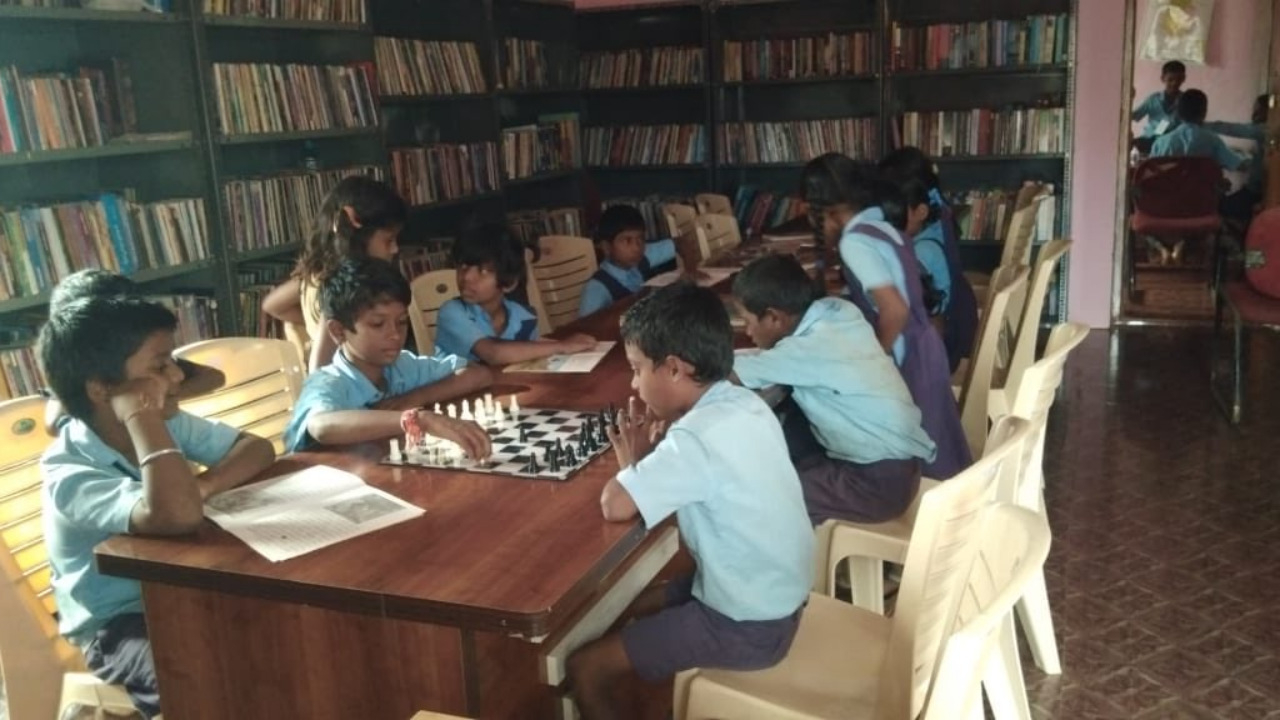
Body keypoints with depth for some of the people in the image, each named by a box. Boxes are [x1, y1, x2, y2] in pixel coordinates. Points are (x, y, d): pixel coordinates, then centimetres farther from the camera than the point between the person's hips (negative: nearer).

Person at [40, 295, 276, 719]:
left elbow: (257, 449, -5)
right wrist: (142, 417, -34)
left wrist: (205, 486, -24)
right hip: (117, 623, -6)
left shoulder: (168, 423, -4)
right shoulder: (70, 474, -25)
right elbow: (179, 517, -42)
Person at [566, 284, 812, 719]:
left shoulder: (697, 436, -28)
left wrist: (633, 458, -10)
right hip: (775, 597, 9)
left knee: (585, 670, -1)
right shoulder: (745, 404, 0)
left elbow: (615, 504, -30)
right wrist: (653, 452, -6)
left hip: (746, 627, -9)